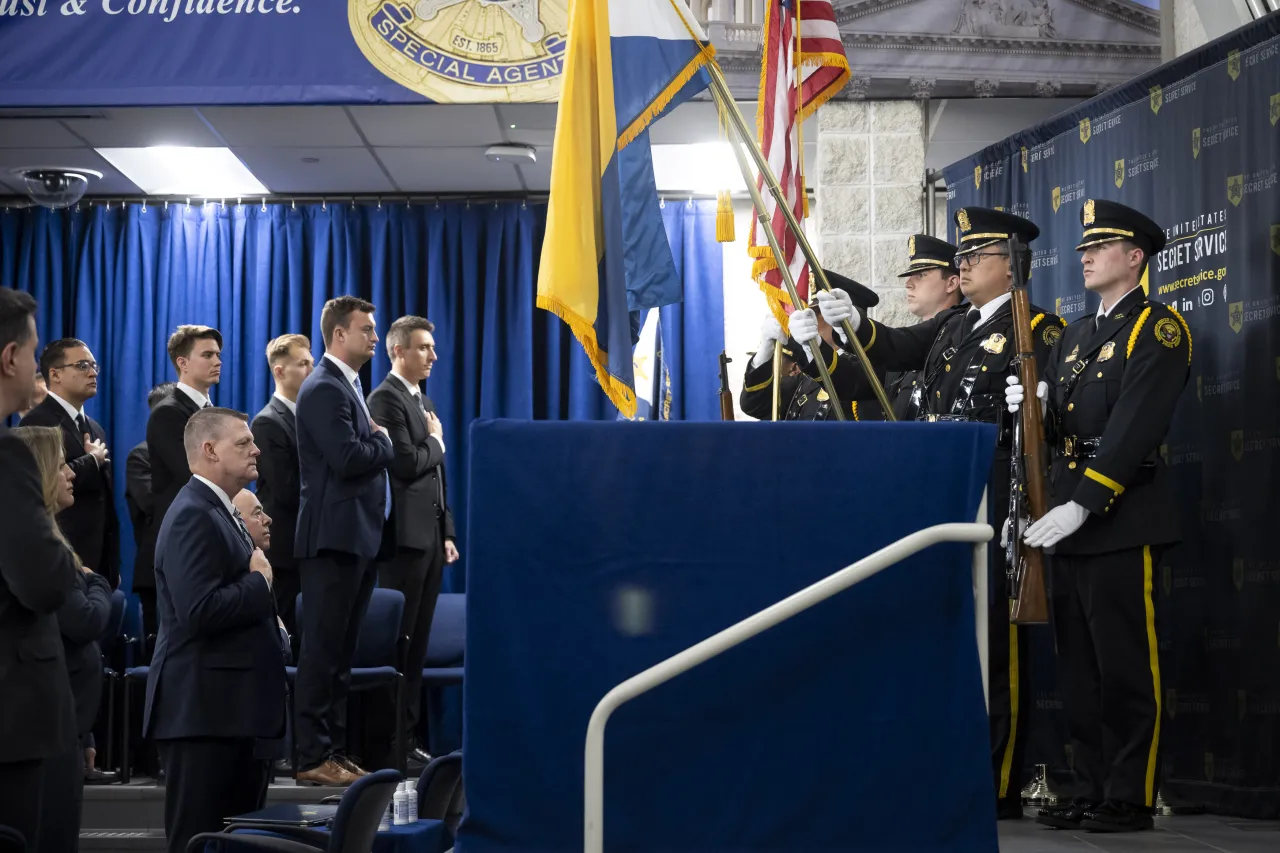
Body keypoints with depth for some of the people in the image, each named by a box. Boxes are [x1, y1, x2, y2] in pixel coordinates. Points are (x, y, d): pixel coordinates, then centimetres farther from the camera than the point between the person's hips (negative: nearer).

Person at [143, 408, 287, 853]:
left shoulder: (221, 512, 18)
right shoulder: (193, 516, -15)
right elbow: (200, 611, -25)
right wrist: (259, 582, -13)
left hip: (233, 703, 10)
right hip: (205, 706, -10)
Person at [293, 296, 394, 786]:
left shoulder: (349, 387, 20)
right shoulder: (324, 389, -12)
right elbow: (348, 458, -23)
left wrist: (377, 440, 1)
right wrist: (383, 441, -5)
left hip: (359, 537, 10)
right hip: (334, 537, -10)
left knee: (341, 652, 12)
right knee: (323, 650, -6)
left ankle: (335, 752, 17)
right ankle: (313, 758, -3)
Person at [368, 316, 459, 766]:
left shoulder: (424, 402, 20)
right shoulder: (385, 399, -9)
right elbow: (406, 464, -20)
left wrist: (447, 533, 17)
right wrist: (436, 442, -1)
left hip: (430, 535, 9)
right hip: (404, 536, -9)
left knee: (416, 642, 10)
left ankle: (406, 735, 15)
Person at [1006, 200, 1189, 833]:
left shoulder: (1157, 327, -5)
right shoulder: (1075, 335, 21)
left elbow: (1136, 425, -16)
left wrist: (1082, 504, -22)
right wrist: (1035, 406, -5)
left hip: (1121, 520, -8)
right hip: (1068, 521, 8)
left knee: (1126, 667, -4)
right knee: (1079, 668, 9)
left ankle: (1131, 799, 3)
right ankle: (1093, 791, 16)